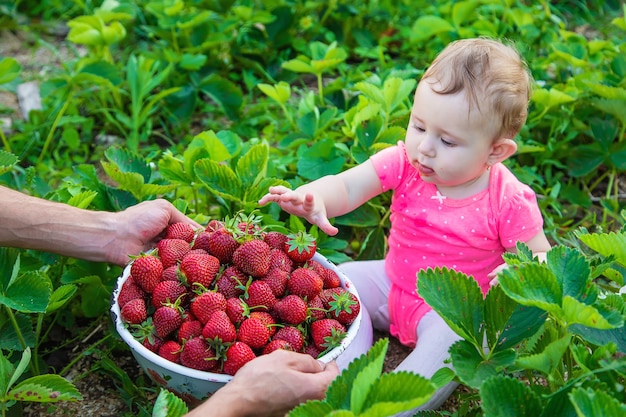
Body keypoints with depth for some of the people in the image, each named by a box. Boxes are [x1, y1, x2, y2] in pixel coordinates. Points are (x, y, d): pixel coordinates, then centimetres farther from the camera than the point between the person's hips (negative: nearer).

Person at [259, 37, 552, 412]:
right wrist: (313, 198, -47)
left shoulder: (509, 202, -21)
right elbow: (347, 187, -24)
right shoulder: (405, 162, -14)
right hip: (393, 284, 5)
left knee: (450, 337, -35)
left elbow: (542, 256, -11)